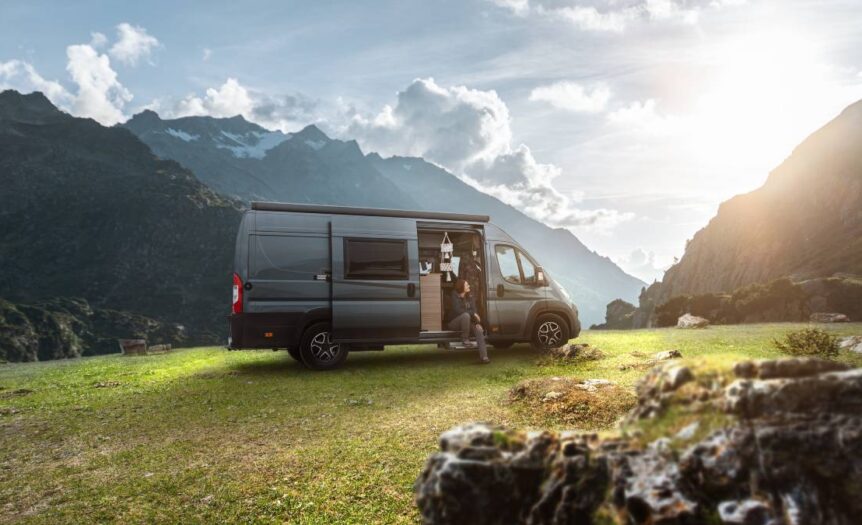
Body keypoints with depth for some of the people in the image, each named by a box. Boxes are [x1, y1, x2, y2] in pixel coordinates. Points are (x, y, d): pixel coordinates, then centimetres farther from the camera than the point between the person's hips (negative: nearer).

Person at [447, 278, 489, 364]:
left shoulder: (470, 297, 7)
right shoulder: (455, 296, -9)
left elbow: (474, 311, -1)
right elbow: (458, 310, -22)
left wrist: (478, 323, -17)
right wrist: (472, 313, -21)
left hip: (467, 322, 5)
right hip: (454, 323, -5)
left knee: (479, 329, -25)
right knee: (466, 315, -36)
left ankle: (483, 357, -33)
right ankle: (465, 340, -24)